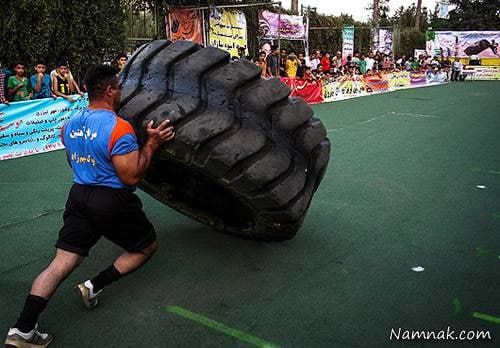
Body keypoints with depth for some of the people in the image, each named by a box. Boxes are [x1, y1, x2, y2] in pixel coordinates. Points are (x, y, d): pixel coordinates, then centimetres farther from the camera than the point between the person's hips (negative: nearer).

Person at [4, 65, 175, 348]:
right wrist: (152, 143, -12)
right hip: (113, 200, -6)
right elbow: (132, 176, -18)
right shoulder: (119, 128, -17)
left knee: (61, 263, 7)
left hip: (79, 196, 7)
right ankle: (95, 286, 10)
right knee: (147, 247, 16)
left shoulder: (70, 124, 8)